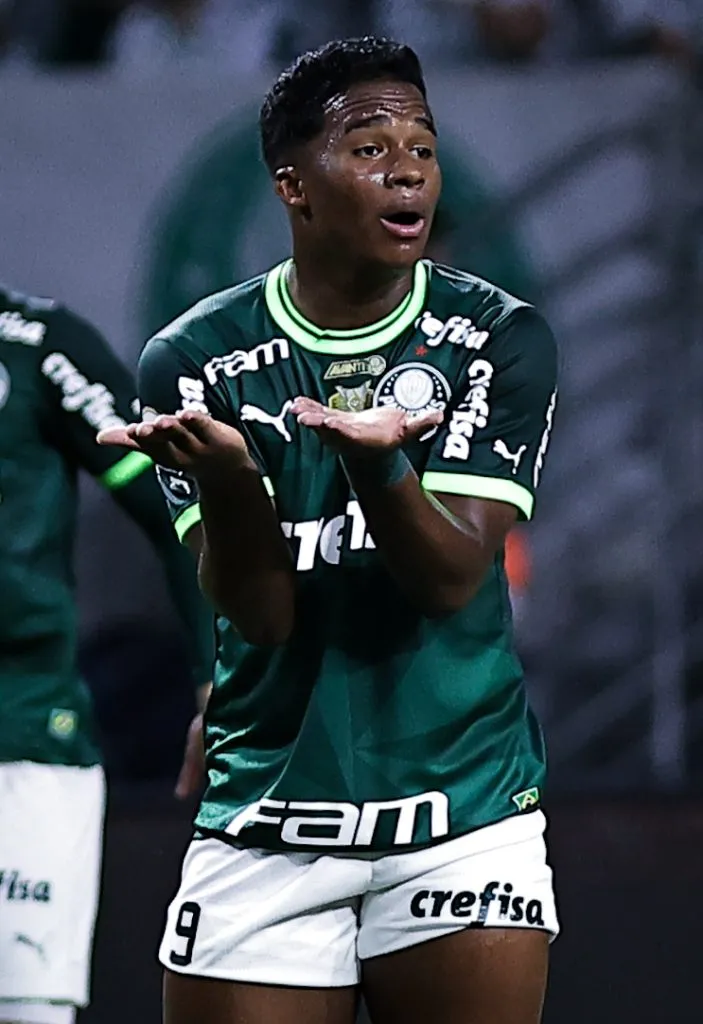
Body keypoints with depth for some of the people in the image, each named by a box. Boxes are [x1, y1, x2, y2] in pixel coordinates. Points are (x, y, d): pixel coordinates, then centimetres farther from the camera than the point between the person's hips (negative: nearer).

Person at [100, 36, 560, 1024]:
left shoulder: (500, 339, -1)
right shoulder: (197, 359, -1)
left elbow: (452, 577, -11)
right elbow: (260, 612, -8)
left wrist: (375, 460, -30)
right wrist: (224, 471, -27)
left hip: (464, 820, 0)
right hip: (264, 826, 0)